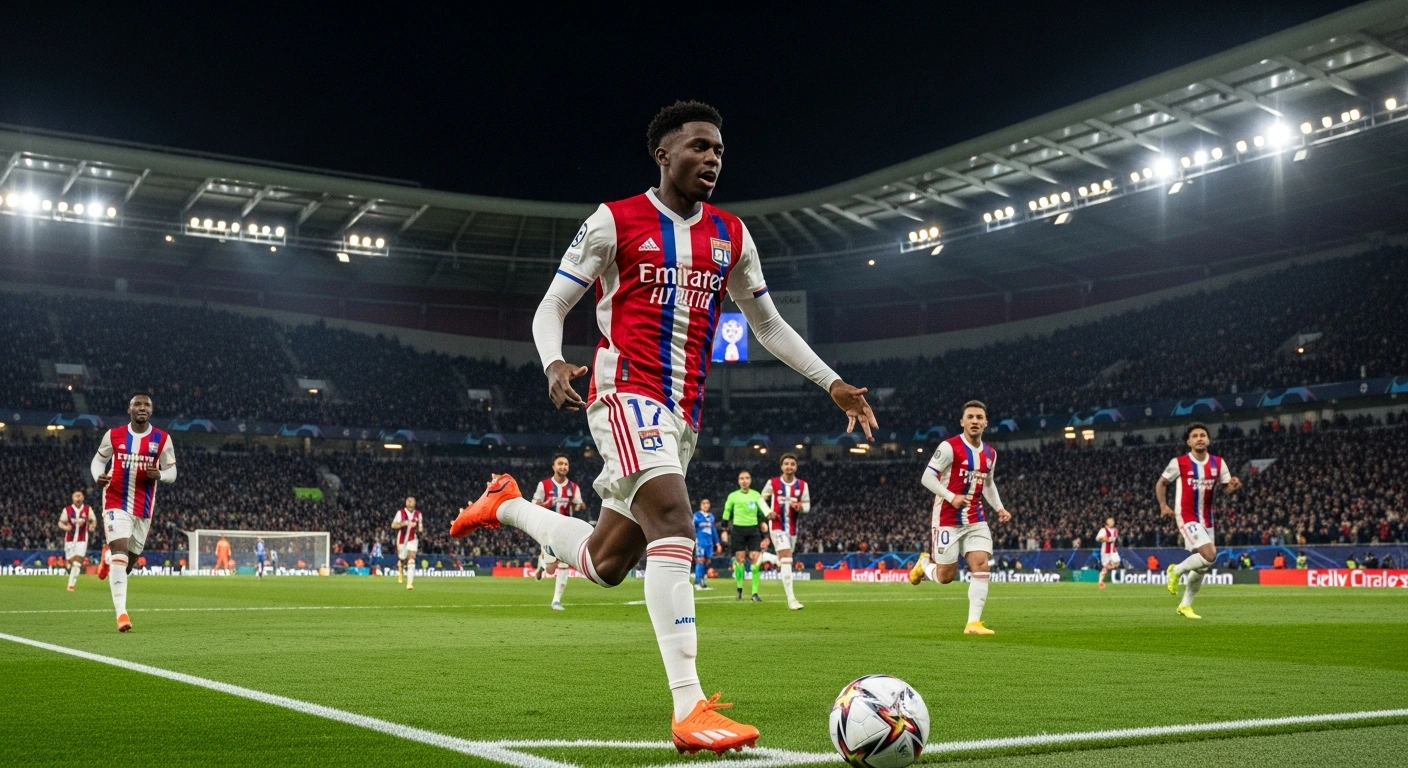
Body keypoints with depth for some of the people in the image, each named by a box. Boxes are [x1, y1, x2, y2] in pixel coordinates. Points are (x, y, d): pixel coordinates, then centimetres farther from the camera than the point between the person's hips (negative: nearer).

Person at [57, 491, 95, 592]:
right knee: (70, 562, 3)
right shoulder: (67, 510, 1)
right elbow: (60, 523, 7)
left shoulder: (88, 509, 1)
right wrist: (65, 527, -15)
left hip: (82, 540, -1)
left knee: (77, 563, -12)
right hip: (69, 540, 1)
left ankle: (71, 584, -12)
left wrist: (92, 526, -10)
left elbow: (93, 521, 13)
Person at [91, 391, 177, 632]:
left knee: (131, 557, 14)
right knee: (120, 551, -19)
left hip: (143, 508, 2)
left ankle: (108, 558, 54)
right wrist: (98, 476, -12)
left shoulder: (162, 440, -1)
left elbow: (171, 472, 3)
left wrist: (159, 475, -20)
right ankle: (121, 613, -22)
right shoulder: (113, 435, -2)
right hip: (116, 503, -2)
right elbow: (98, 460, 11)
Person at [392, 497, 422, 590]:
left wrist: (420, 528, -3)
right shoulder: (400, 512, -4)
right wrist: (403, 523, -23)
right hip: (402, 540, -1)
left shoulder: (418, 514, 6)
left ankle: (409, 583, -18)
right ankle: (400, 572, 45)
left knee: (411, 561, -13)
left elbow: (420, 526, 20)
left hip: (413, 539, 1)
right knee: (401, 559, 10)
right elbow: (393, 525, -8)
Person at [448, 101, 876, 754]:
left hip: (683, 412, 6)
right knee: (674, 524, -27)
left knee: (604, 565, 12)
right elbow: (552, 307, 2)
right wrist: (553, 363, -20)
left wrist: (832, 383, 13)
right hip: (626, 392, -6)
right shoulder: (615, 222, 0)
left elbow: (768, 324, 22)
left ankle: (507, 507, 39)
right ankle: (689, 709, -30)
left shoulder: (731, 236, 14)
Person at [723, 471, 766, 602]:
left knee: (755, 560, -7)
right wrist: (725, 530, 4)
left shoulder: (756, 495, 7)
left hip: (753, 529, 1)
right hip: (738, 529, -1)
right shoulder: (733, 496, 3)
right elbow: (726, 513, 9)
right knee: (740, 559, -1)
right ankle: (739, 589, 15)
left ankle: (755, 593, -6)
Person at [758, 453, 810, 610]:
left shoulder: (802, 485, -1)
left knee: (785, 559, 13)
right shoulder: (772, 483, -6)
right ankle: (791, 599, -21)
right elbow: (762, 499, 8)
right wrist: (768, 512, -9)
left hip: (792, 528, 4)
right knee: (787, 557, -18)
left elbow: (807, 505, 7)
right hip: (777, 526, -4)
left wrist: (800, 507, -16)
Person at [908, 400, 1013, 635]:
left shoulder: (990, 454, 8)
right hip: (948, 520, -5)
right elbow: (927, 477, -13)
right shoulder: (950, 447, -13)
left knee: (981, 567, -11)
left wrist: (999, 508, 9)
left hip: (976, 520, 5)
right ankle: (924, 564, 36)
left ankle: (974, 622, -7)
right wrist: (951, 497, -25)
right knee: (945, 576, 1)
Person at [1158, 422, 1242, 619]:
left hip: (1207, 520, 6)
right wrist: (1163, 505, -8)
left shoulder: (1218, 463, 1)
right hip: (1187, 518, -6)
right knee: (1209, 555, -24)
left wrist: (1234, 486, -19)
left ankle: (1185, 605, 28)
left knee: (1202, 567, 12)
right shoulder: (1179, 463, -9)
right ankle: (1177, 570, 2)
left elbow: (1227, 487, 4)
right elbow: (1161, 483, 3)